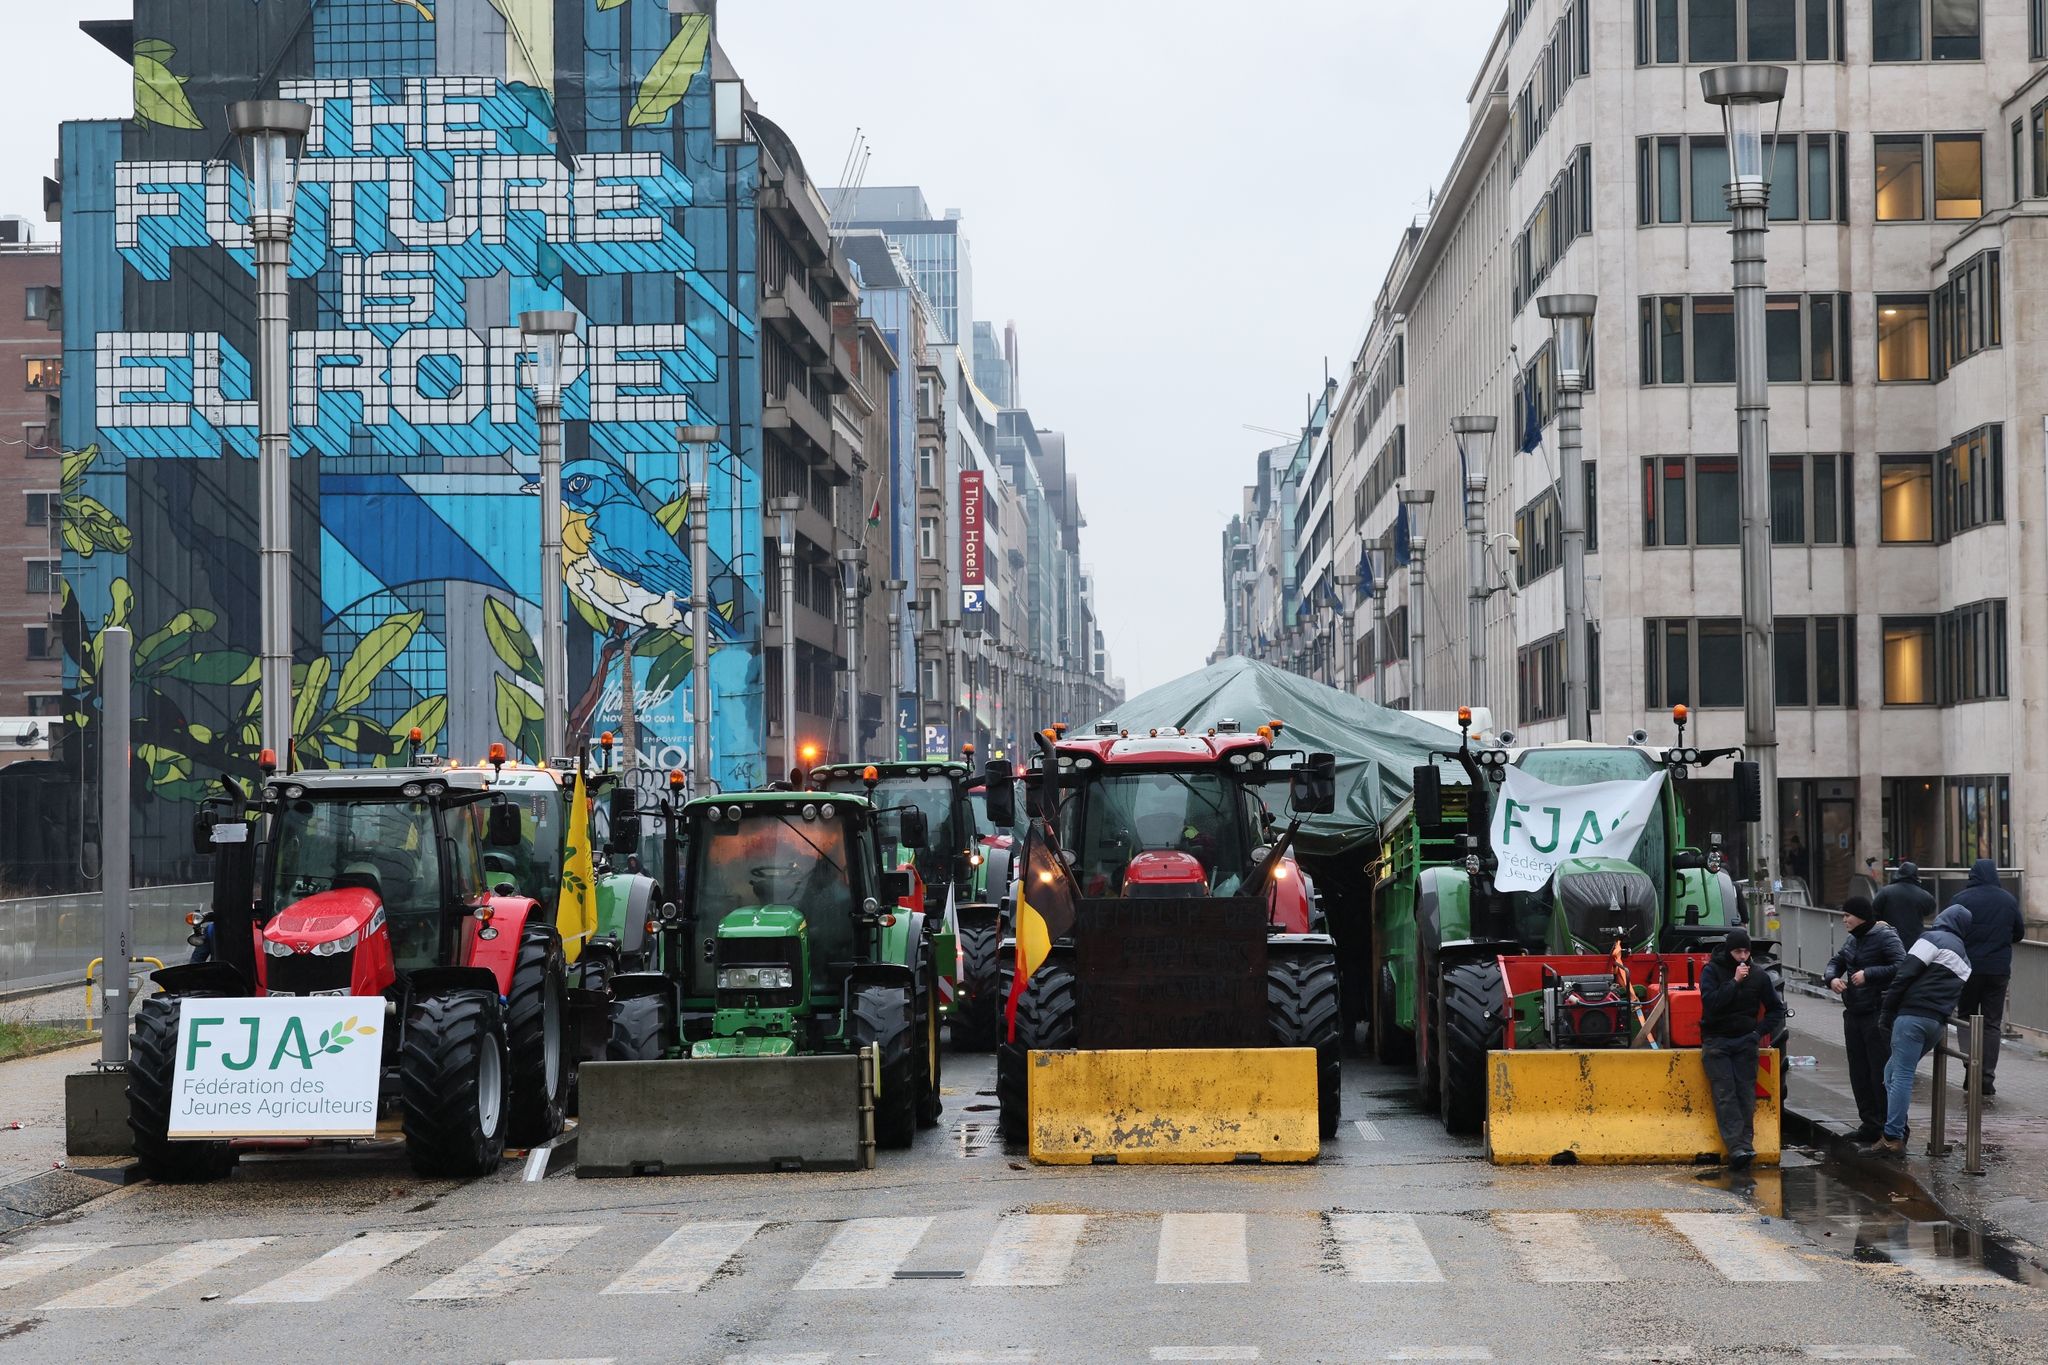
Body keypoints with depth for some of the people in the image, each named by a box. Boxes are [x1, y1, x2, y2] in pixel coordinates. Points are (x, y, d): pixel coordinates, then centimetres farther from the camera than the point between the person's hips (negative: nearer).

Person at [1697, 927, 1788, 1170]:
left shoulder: (1758, 975, 5)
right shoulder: (1712, 971, -3)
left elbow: (1776, 1008, 15)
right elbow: (1710, 1002, -17)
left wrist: (1761, 1031, 1)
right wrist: (1734, 981, -20)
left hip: (1744, 1041, 3)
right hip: (1716, 1041, -3)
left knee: (1746, 1093, -6)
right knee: (1725, 1094, -12)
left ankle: (1746, 1143, -6)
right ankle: (1736, 1146, -20)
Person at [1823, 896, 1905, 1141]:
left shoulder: (1885, 937, -12)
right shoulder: (1853, 940, 14)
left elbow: (1901, 968, -22)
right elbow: (1836, 962, 21)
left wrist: (1868, 974, -24)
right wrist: (1831, 978, -1)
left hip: (1878, 1015, -9)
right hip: (1854, 1015, 9)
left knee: (1881, 1073, -7)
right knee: (1859, 1073, 11)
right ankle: (1870, 1124, 19)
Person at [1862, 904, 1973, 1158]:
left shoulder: (1933, 939, 0)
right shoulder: (1964, 959, 27)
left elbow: (1905, 975, -8)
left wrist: (1886, 1014, -5)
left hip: (1913, 1016, -8)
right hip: (1938, 1023, 8)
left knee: (1900, 1075, -9)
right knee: (1893, 1071, 16)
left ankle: (1892, 1139, -14)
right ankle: (1894, 1133, 11)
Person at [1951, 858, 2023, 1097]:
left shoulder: (1961, 899, -8)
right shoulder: (2008, 900, 2)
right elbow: (2019, 933, 11)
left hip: (1968, 967, -2)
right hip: (1999, 969, 2)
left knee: (1966, 1017, 12)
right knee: (1991, 1023, 7)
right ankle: (1987, 1076, 1)